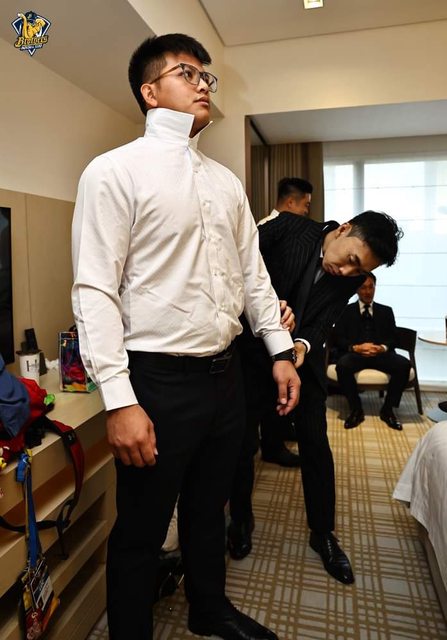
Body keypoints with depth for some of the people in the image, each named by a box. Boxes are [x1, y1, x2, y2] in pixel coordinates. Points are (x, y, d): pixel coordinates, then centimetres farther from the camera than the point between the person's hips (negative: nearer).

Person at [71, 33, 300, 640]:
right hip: (159, 382, -6)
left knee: (210, 509, 25)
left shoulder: (226, 180, 13)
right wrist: (120, 400, -20)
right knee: (140, 532, 12)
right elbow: (95, 290, -14)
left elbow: (253, 272, 14)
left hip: (225, 373, 7)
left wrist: (281, 350, 9)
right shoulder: (115, 171, -7)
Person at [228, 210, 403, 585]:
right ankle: (241, 520, 32)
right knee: (243, 442, 7)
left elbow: (323, 324, -15)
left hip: (304, 358, 2)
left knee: (316, 444, 6)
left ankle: (323, 533, 28)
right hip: (256, 353, -2)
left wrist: (303, 345, -36)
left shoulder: (352, 277, -7)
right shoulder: (289, 227, -14)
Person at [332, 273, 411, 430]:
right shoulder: (346, 311, 13)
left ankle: (387, 409, -11)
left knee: (404, 364, -29)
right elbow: (337, 338, 3)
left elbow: (393, 338, 10)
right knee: (342, 365, -36)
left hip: (380, 353, 2)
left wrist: (382, 348, -14)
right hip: (354, 352, -2)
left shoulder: (386, 311, 20)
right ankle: (356, 409, -16)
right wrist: (355, 347, -16)